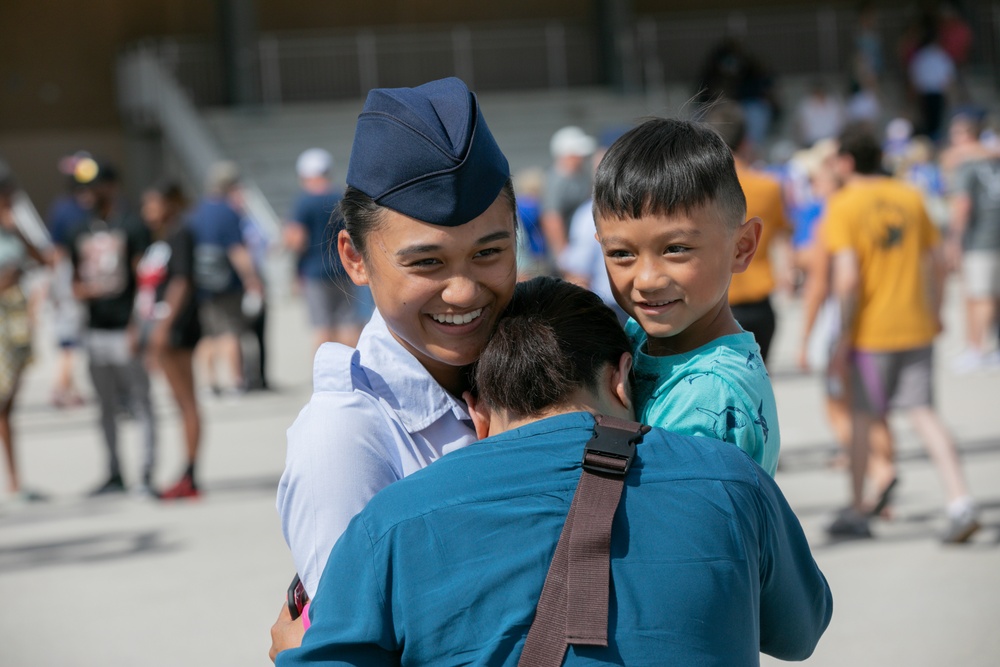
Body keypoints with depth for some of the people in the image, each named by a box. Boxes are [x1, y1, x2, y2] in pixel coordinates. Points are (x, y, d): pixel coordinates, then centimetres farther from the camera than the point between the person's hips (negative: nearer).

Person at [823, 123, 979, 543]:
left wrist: (843, 338, -13)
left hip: (871, 331, -4)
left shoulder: (843, 205, -9)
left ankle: (857, 512, 21)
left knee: (861, 416, 11)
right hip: (916, 326, 4)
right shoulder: (910, 198, 7)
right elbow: (937, 263, 11)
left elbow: (847, 277, -18)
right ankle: (960, 503, -11)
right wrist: (934, 313, 25)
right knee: (923, 412, 4)